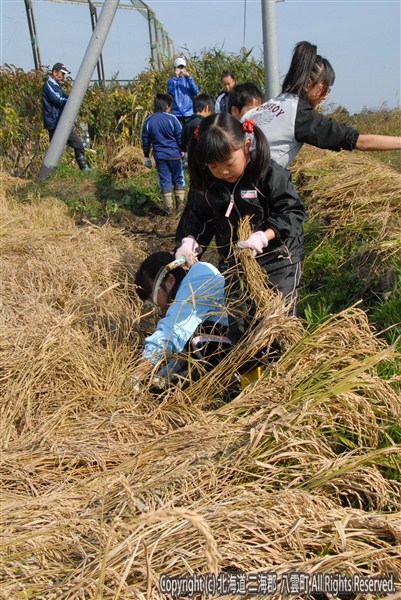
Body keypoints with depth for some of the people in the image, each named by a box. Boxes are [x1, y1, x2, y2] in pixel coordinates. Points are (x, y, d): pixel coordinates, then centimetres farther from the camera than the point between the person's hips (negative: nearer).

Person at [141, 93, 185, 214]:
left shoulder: (148, 121, 1)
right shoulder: (172, 118, -10)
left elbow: (145, 141, 7)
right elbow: (180, 137, -7)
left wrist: (146, 156, 17)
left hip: (159, 156, 3)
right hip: (174, 155, -2)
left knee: (165, 181, 9)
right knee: (178, 180, 12)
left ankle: (169, 208, 10)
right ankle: (180, 204, 16)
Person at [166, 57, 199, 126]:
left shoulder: (188, 79, 11)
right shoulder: (171, 80, 6)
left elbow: (196, 92, -4)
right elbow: (171, 92, -13)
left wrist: (188, 77, -10)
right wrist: (176, 77, -14)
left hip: (189, 113, 2)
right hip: (177, 113, -2)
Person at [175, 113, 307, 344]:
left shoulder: (271, 175, -20)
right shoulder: (211, 185, -3)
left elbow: (292, 212, -19)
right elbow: (198, 215, 8)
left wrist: (264, 236, -32)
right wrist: (188, 240, -11)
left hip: (277, 259, -5)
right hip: (234, 262, 6)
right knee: (236, 325, 16)